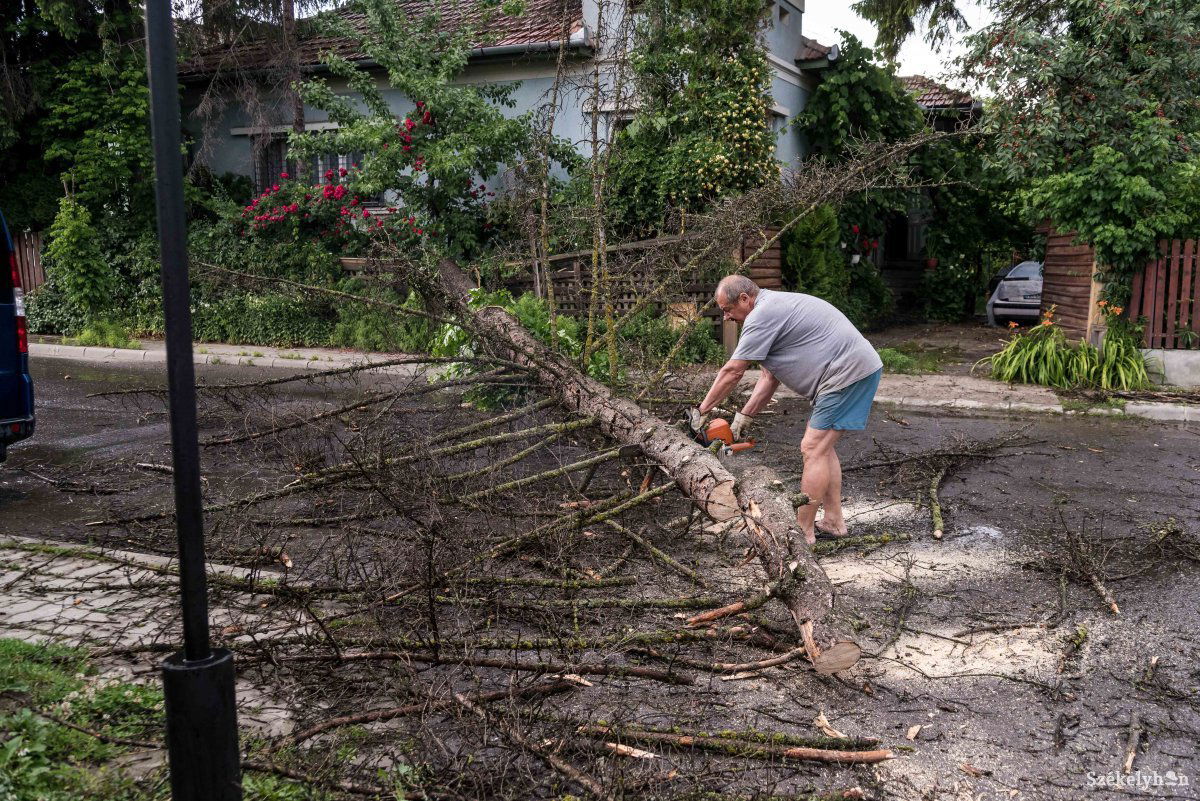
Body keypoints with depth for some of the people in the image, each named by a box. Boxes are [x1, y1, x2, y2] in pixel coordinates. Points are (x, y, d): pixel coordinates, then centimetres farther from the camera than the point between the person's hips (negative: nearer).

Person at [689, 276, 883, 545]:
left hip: (849, 372, -11)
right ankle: (834, 522, 19)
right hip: (856, 371, 11)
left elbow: (732, 372, -11)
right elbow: (770, 376, 18)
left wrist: (702, 411, -1)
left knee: (813, 449, -9)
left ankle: (802, 532, -5)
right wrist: (744, 417, 14)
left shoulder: (762, 315, -14)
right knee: (823, 446, 15)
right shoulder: (774, 308, 18)